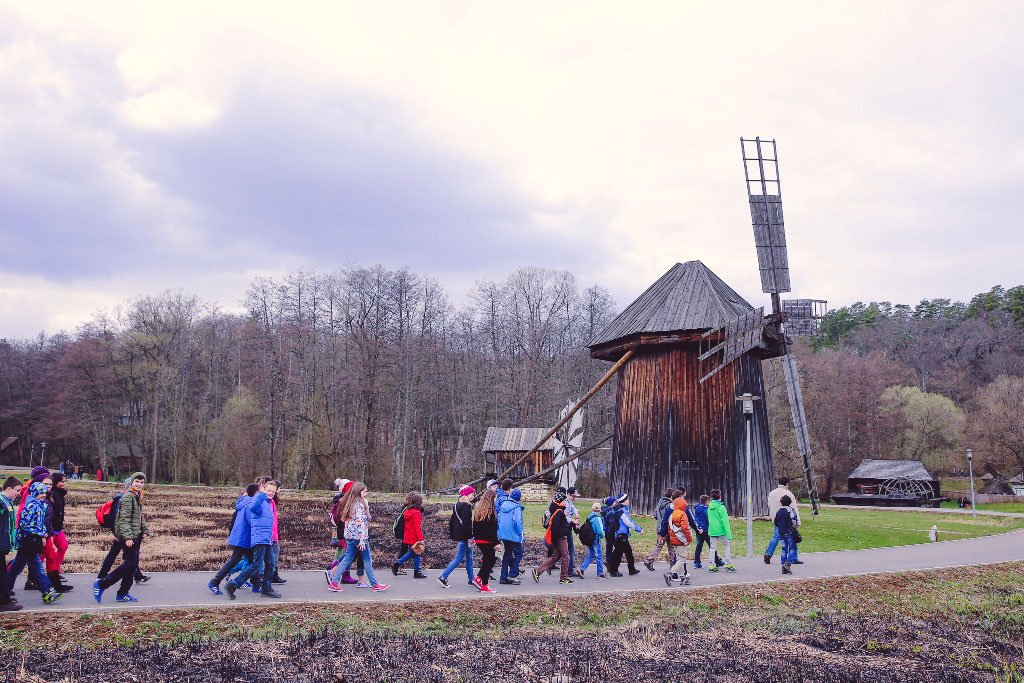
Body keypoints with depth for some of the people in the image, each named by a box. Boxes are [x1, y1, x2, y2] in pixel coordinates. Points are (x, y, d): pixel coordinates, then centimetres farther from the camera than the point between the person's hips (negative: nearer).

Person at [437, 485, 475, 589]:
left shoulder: (457, 505, 12)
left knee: (469, 557, 16)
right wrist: (470, 537, -20)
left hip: (458, 535, 9)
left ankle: (471, 580, 22)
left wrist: (452, 535, 20)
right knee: (459, 558, -4)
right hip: (464, 536, -9)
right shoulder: (466, 506, -15)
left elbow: (451, 521, 16)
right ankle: (443, 577, -7)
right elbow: (466, 522, -22)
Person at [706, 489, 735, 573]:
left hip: (712, 531, 5)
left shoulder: (709, 507, 5)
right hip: (721, 531, -5)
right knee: (727, 546, 9)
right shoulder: (721, 507, -14)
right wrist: (729, 534, -14)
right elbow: (725, 521, -15)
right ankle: (728, 564, 7)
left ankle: (712, 566, 7)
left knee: (712, 548, 9)